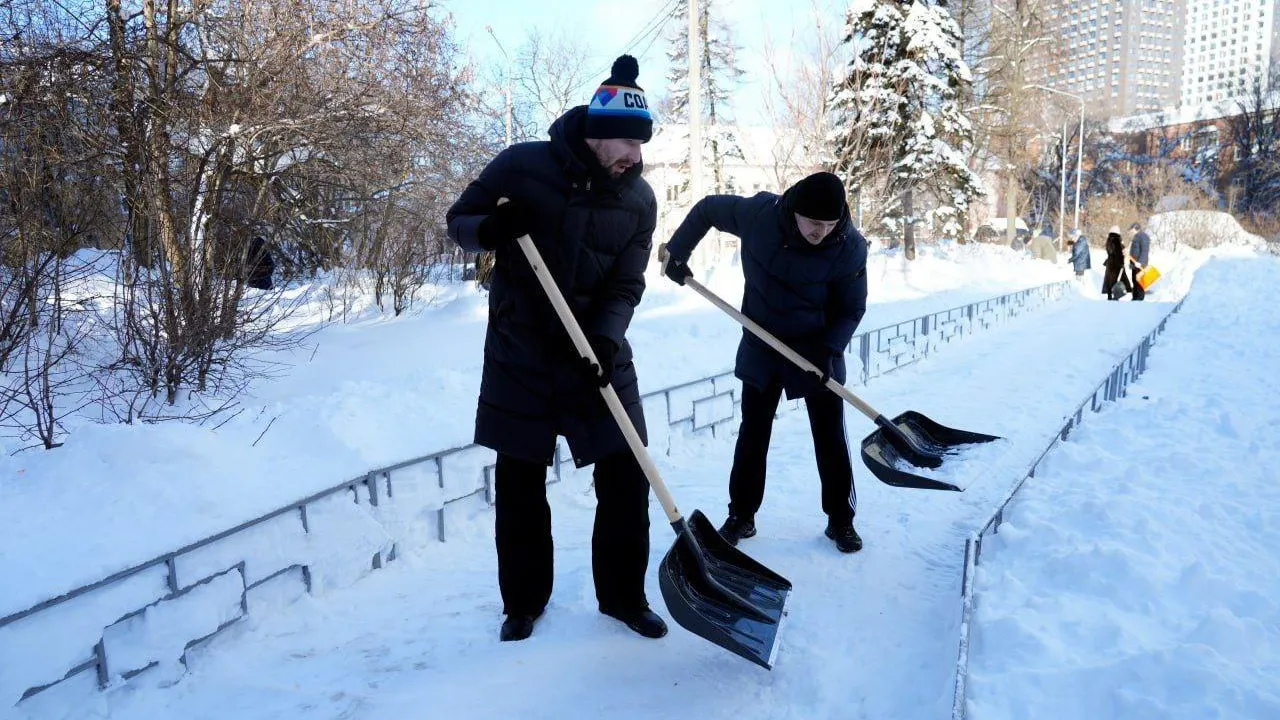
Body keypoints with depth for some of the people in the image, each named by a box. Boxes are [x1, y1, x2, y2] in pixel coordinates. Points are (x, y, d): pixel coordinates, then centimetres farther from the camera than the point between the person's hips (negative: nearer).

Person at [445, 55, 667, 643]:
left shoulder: (638, 199, -3)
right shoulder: (522, 166, -9)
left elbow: (626, 287, -5)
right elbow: (458, 221, 0)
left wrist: (606, 339, -24)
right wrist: (489, 229, -24)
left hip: (598, 359, 2)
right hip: (519, 358, -1)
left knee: (626, 478, 2)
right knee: (518, 485, 8)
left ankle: (624, 596, 24)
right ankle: (523, 602, 28)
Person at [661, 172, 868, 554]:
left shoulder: (851, 247, -22)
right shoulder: (759, 213, -20)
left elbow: (852, 309, -12)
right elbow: (707, 209, -2)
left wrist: (828, 350, -25)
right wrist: (677, 252, -4)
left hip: (818, 351, -1)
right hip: (761, 347, 1)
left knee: (830, 438, 3)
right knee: (752, 434, 7)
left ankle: (840, 520, 19)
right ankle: (741, 515, 20)